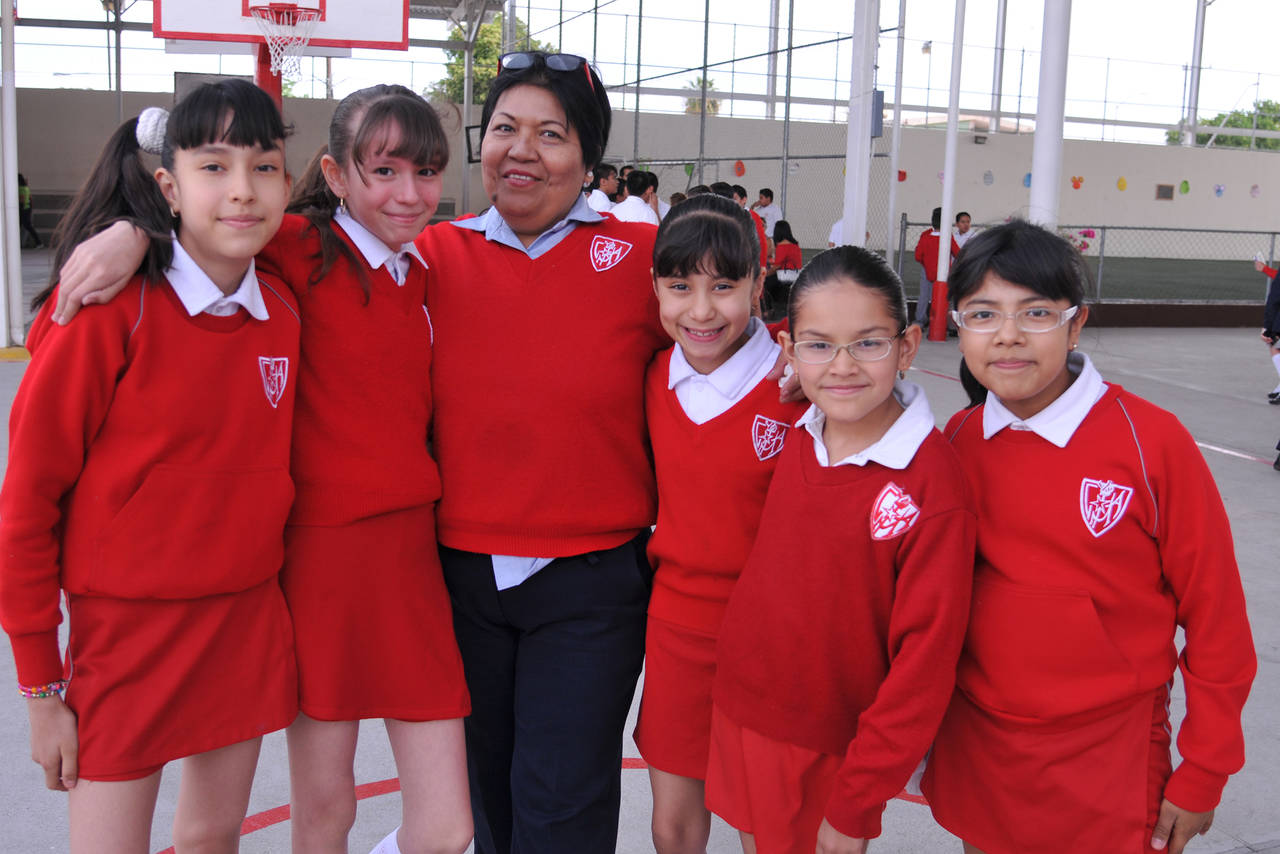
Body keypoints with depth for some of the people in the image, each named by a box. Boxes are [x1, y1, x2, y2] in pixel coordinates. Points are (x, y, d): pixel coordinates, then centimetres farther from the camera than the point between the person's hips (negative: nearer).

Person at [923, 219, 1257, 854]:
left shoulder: (1152, 442, -15)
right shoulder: (957, 442, -3)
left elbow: (1216, 616, -9)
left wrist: (1202, 777, -5)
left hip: (1108, 761, -3)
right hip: (975, 749, 4)